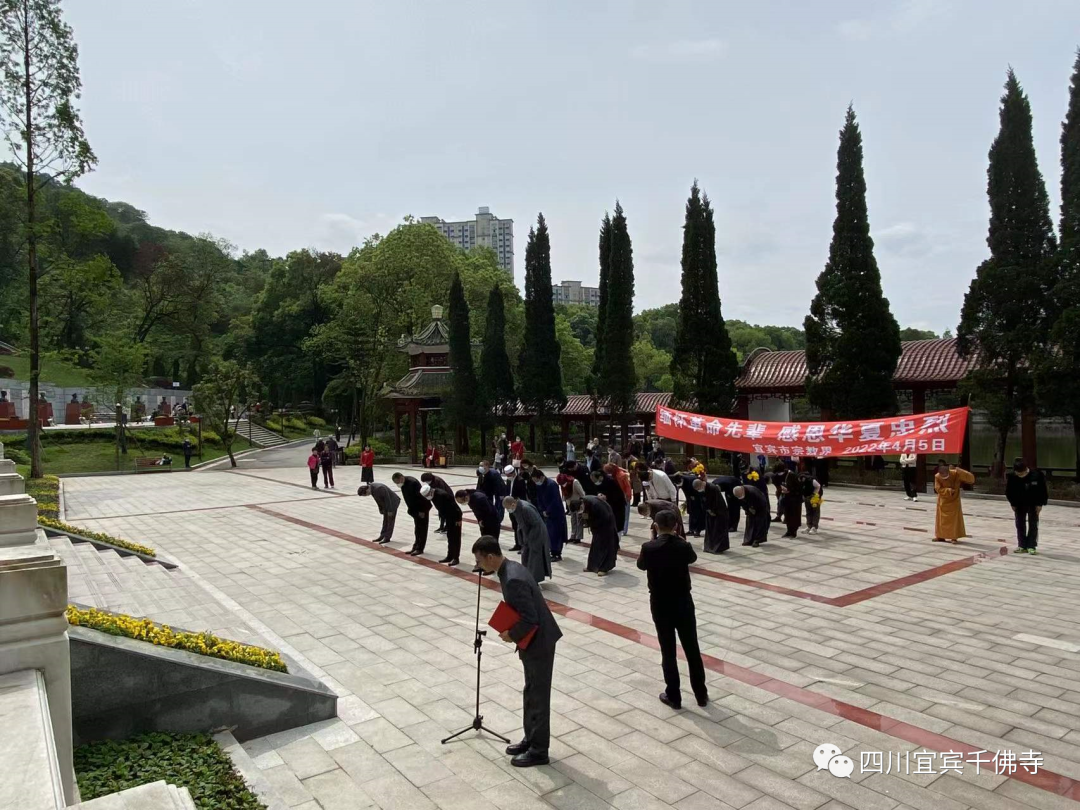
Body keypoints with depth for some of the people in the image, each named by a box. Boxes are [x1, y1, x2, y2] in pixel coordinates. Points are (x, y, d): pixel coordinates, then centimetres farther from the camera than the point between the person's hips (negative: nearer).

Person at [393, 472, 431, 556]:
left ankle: (420, 549, 4)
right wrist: (411, 509, 8)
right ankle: (416, 546, 24)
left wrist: (421, 511, -23)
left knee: (422, 528, -1)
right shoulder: (404, 483, -2)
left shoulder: (412, 483, -29)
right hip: (415, 508, 9)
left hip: (422, 507, -9)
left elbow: (419, 497, -27)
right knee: (417, 528, 16)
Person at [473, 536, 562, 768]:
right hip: (533, 639, 10)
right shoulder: (511, 567, 2)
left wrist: (511, 635, -13)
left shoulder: (513, 580, -30)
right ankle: (530, 739, 35)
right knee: (530, 692, 21)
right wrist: (512, 630, 6)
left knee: (538, 696, 5)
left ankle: (539, 751, 19)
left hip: (539, 642, -10)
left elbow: (530, 619, -29)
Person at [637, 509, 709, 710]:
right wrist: (679, 539, 19)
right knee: (692, 649, 13)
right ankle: (701, 695, 23)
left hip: (660, 605, -1)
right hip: (683, 603, 1)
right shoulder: (684, 546, -10)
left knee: (668, 651, 9)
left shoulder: (649, 548, -14)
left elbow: (641, 565, 6)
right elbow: (693, 558, 13)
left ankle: (673, 696, 17)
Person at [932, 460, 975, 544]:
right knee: (941, 518, 7)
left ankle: (954, 537, 5)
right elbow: (938, 489, -17)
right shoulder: (937, 476, -20)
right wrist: (949, 490, -31)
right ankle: (940, 536, 17)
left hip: (954, 500, -2)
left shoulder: (955, 474, -24)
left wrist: (959, 471, -39)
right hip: (943, 501, 2)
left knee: (954, 518, -2)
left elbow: (970, 478, -27)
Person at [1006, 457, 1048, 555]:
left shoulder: (1037, 475, -23)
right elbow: (1008, 491, -5)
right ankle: (1022, 546, 14)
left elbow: (1043, 490, -11)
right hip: (1019, 504, 2)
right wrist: (1013, 504, -3)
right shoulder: (1012, 477, -20)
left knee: (1033, 524, 1)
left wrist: (1040, 504, -10)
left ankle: (1031, 546, 7)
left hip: (1034, 504, -2)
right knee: (1020, 524, 6)